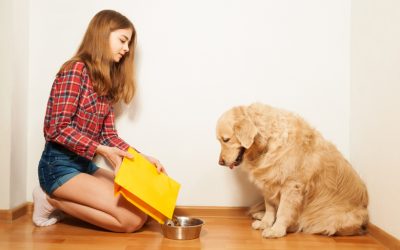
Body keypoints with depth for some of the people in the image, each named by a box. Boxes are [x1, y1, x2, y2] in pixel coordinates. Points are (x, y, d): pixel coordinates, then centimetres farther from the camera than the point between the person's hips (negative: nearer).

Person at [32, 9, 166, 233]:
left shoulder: (107, 82, 13)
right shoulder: (75, 70, -12)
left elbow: (109, 134, 8)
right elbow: (59, 128, -17)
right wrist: (102, 150, -24)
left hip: (85, 164, 8)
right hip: (60, 166, -8)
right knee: (134, 218, -16)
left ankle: (60, 199, 7)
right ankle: (53, 199, -1)